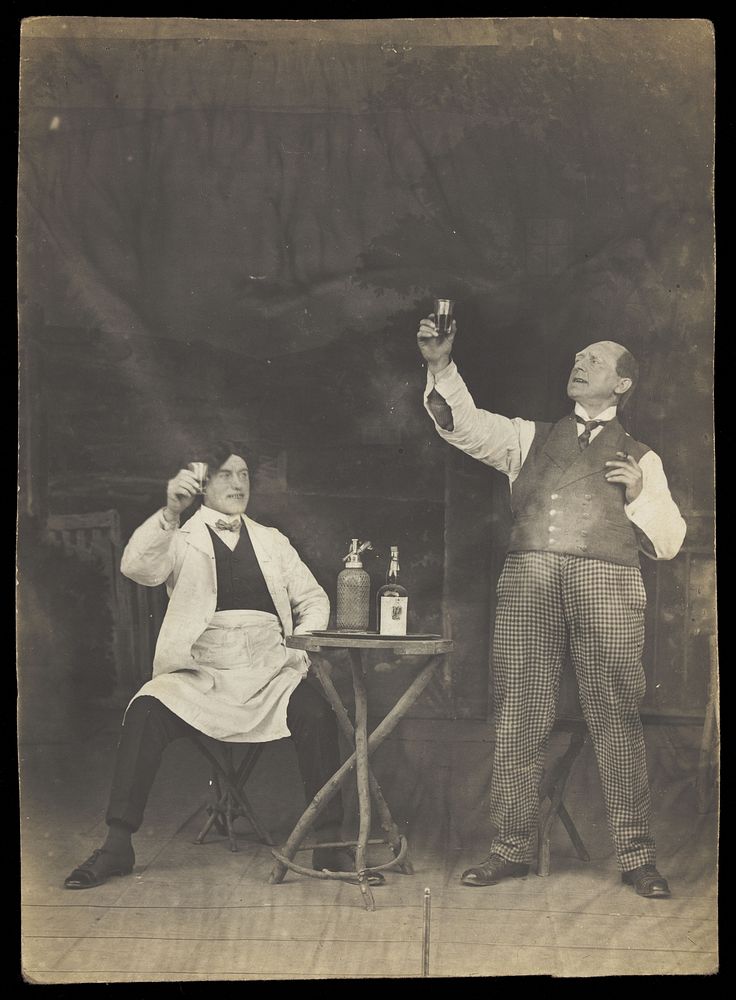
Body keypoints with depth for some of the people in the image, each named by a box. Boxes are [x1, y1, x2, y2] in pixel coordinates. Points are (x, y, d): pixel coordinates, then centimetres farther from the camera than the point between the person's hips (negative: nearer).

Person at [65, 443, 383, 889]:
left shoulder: (272, 541, 21)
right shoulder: (180, 539, 11)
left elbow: (314, 600, 20)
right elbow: (137, 568, -10)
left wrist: (300, 646, 0)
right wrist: (170, 513, -25)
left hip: (270, 675, 2)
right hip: (200, 676, -1)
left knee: (318, 715, -27)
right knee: (145, 713, -29)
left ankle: (330, 845, -18)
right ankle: (117, 846, -17)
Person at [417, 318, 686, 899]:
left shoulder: (640, 458, 21)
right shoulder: (530, 438, 24)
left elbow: (669, 542, 16)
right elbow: (464, 425, 7)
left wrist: (639, 495, 0)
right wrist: (441, 366, -5)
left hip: (608, 585, -1)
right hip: (528, 580, 1)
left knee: (617, 721, -2)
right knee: (518, 719, 0)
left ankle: (636, 856, 9)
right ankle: (512, 849, 11)